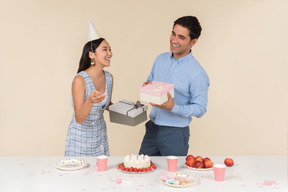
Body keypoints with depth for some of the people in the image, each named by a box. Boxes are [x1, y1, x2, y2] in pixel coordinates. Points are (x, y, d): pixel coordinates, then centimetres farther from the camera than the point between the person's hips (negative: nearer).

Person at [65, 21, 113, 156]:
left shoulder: (109, 78, -1)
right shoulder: (80, 80, -20)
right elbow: (79, 119, -23)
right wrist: (90, 101, -40)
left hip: (100, 134, 6)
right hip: (81, 137, -6)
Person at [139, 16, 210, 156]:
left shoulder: (197, 73, -16)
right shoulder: (161, 59, 4)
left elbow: (200, 109, -14)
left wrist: (173, 107, -27)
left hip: (175, 134, -5)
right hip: (152, 128, 6)